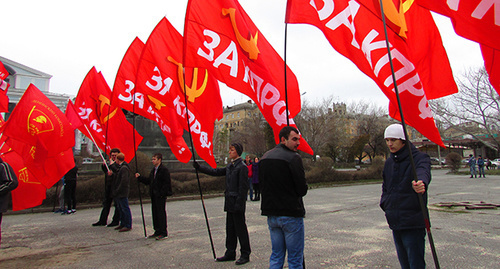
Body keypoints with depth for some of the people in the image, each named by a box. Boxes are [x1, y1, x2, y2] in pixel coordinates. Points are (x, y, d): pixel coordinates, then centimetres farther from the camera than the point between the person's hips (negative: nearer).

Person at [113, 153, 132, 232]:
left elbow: (124, 181, -23)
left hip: (122, 193, -10)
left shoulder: (124, 168, -18)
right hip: (118, 193, 10)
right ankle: (122, 224, 28)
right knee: (121, 209, 17)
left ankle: (128, 226, 3)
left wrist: (117, 191, -19)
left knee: (125, 209, -4)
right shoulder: (120, 167, 14)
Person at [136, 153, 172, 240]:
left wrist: (161, 194, -19)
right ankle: (157, 231, 23)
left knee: (161, 213, -5)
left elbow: (166, 183, -15)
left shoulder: (164, 169, -11)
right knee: (155, 213, 12)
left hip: (161, 196, -9)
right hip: (154, 195, 9)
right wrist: (139, 177, 12)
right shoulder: (153, 170, 17)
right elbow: (148, 181, 20)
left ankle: (163, 233, 1)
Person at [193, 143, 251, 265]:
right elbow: (216, 172, 18)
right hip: (230, 203, 9)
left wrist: (239, 204, -20)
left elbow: (243, 187, -17)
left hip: (237, 203, -9)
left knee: (240, 229, 1)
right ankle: (230, 253, 26)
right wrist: (199, 168, 13)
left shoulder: (242, 167, -13)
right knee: (230, 229, 15)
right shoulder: (230, 166, 13)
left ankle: (245, 255, 13)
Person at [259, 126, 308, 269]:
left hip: (271, 213, 7)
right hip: (291, 214, -7)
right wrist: (291, 197, 6)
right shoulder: (293, 158, -14)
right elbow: (302, 190, -14)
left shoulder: (264, 158, 10)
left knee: (276, 257, 17)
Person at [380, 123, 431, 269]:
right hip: (395, 223, 7)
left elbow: (423, 172, -33)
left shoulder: (419, 158, -10)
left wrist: (421, 183, -55)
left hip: (413, 223, -7)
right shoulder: (389, 162, 12)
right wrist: (385, 203, 8)